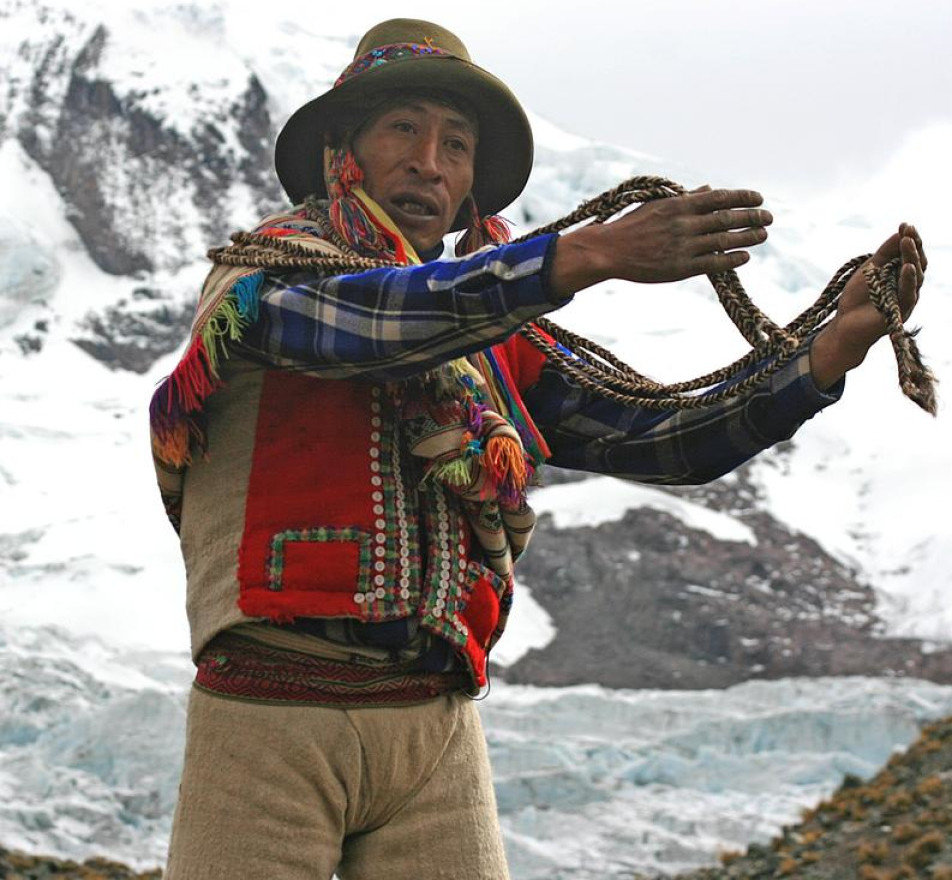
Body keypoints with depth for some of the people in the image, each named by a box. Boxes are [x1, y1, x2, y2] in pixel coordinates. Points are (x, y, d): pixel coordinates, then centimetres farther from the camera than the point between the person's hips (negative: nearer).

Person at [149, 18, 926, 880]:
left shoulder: (498, 347, 15)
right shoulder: (258, 269, 4)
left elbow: (669, 440, 9)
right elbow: (359, 320, -19)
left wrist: (837, 344, -4)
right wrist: (594, 251, -26)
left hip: (438, 729, 4)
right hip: (269, 715, -3)